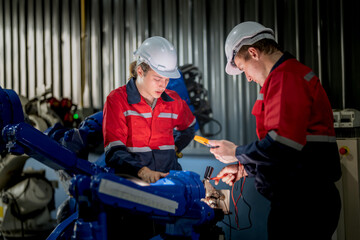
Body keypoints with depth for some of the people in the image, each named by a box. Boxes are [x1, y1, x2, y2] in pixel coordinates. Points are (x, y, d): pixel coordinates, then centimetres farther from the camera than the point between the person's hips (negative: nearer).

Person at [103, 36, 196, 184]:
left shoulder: (173, 100, 13)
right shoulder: (117, 100, -2)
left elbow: (187, 129, 36)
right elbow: (114, 152, -12)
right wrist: (142, 171, -30)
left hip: (167, 177, 5)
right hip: (131, 179, -5)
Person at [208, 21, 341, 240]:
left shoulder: (286, 77, -13)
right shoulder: (295, 73, 21)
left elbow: (283, 144, -24)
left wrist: (237, 153, -8)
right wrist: (244, 169, 19)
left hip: (303, 203, -10)